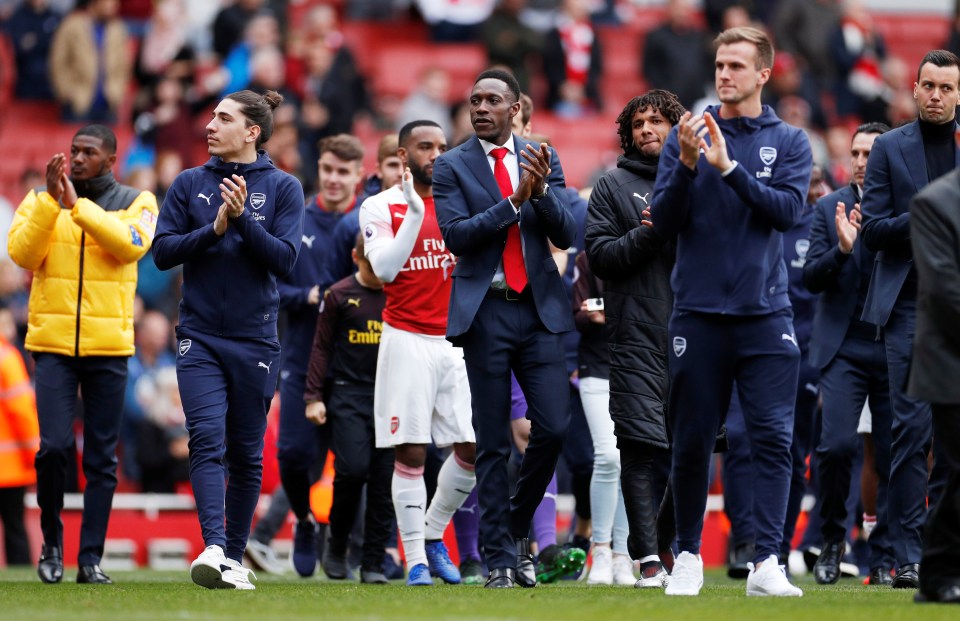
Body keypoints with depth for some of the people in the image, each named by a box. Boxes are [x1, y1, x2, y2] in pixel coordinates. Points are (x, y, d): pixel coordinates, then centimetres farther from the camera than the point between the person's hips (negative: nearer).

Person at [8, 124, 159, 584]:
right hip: (52, 343, 0)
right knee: (54, 446, -10)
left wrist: (77, 204, -18)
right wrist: (51, 200, -17)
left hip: (108, 346, 0)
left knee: (102, 459, 2)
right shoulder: (40, 200, 8)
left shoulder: (135, 202, 5)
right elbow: (21, 253, -7)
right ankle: (51, 544, 10)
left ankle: (90, 558, 8)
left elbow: (132, 244, -15)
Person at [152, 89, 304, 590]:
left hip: (255, 338, 0)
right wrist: (215, 229, -12)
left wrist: (242, 219, -18)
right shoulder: (190, 184, 6)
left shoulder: (283, 188, 1)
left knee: (245, 452, 7)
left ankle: (235, 557, 17)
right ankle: (213, 548, -27)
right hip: (199, 336, 0)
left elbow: (285, 258, -8)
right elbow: (164, 251, 1)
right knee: (207, 439, -16)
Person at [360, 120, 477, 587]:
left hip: (456, 338, 4)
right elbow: (385, 269, -14)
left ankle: (434, 534, 19)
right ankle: (415, 559, 1)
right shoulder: (381, 207, -1)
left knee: (474, 449, -1)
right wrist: (416, 212, -20)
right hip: (407, 339, -4)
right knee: (411, 453, -5)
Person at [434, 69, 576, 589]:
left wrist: (543, 190, -16)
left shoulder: (541, 159, 9)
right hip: (487, 311, -2)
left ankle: (517, 526, 17)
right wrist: (515, 200, -19)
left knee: (553, 428, -6)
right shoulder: (453, 166, 2)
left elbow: (566, 235, 3)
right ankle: (500, 559, 4)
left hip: (540, 309, 2)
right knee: (492, 444, 0)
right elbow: (456, 236, -11)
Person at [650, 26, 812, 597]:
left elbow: (788, 209, -9)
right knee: (693, 442, 5)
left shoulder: (789, 142, 6)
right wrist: (688, 163, -15)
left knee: (774, 439, -8)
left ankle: (768, 564, -10)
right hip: (699, 313, 0)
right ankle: (688, 556, 18)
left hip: (766, 314, 0)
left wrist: (729, 167, -17)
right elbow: (665, 222, 0)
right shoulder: (687, 135, 6)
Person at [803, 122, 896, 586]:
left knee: (893, 457, 0)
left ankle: (884, 559, 8)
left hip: (896, 349, 0)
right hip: (844, 346, 0)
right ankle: (832, 542, 7)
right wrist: (841, 249, -15)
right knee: (837, 444, -13)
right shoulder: (830, 209, 8)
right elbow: (811, 278, 2)